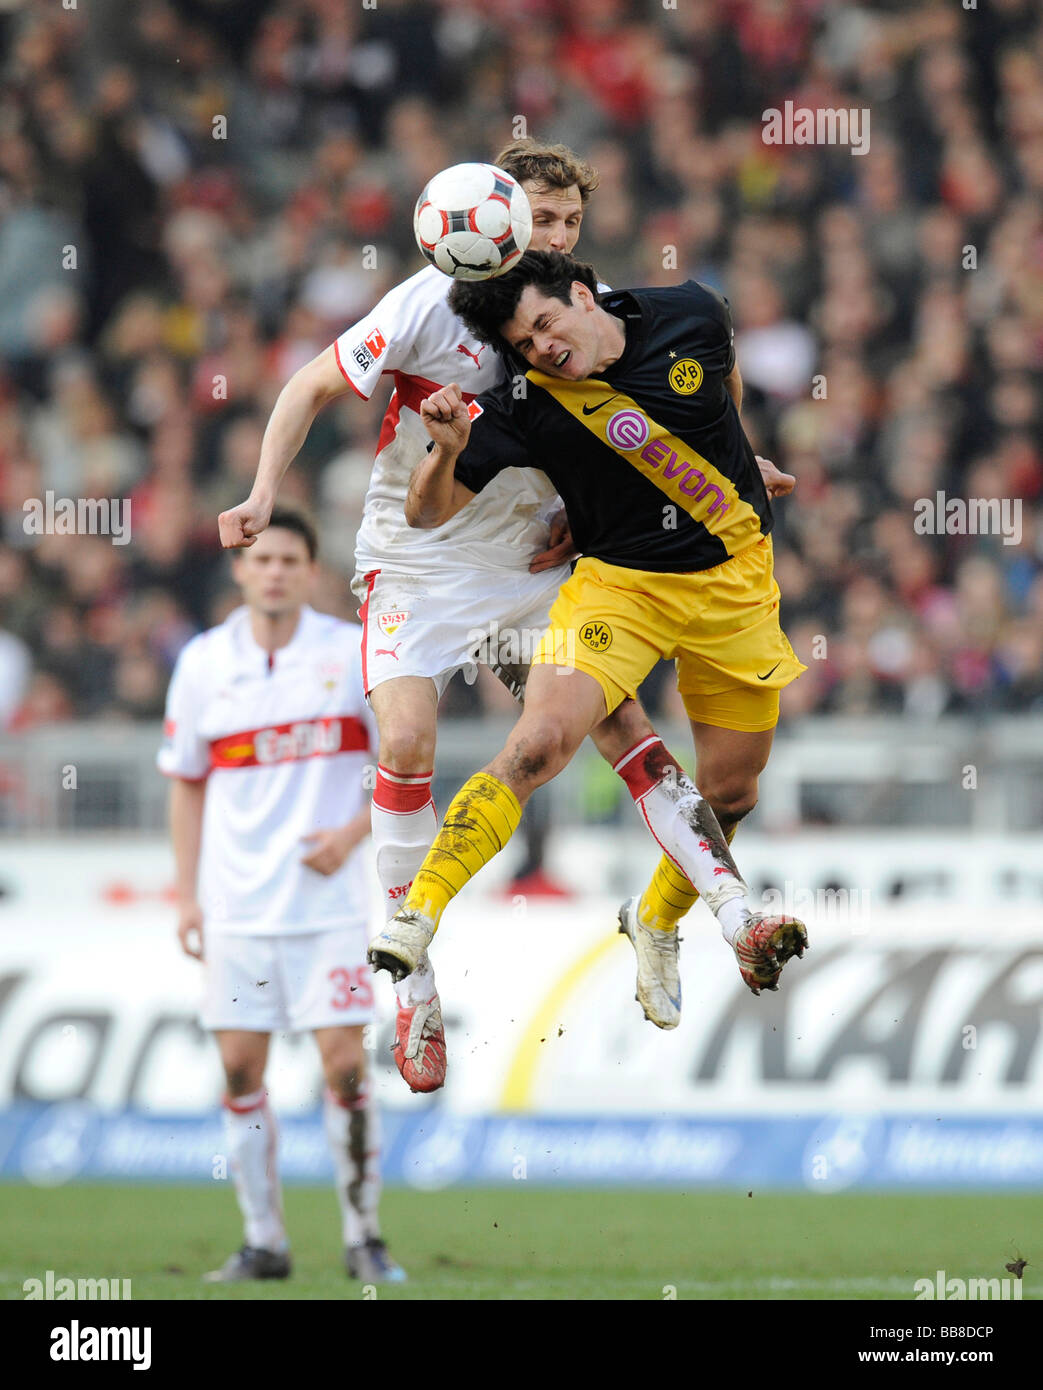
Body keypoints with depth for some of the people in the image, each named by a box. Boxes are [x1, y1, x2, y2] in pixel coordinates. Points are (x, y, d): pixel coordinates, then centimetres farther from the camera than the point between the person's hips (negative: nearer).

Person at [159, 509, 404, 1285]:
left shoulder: (356, 653, -2)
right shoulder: (204, 663, 4)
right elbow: (187, 782, 12)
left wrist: (353, 831, -13)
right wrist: (188, 894, 6)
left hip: (329, 897, -2)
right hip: (236, 902, 2)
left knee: (345, 1066, -6)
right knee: (241, 1070, 2)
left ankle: (364, 1237, 4)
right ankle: (263, 1242, 11)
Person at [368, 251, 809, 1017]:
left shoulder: (692, 317, -10)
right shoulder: (525, 408, -16)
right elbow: (430, 514, -15)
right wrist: (447, 453, -36)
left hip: (734, 575, 3)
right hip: (619, 585, -3)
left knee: (732, 788, 9)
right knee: (537, 746, -23)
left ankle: (658, 923, 36)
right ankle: (416, 920, -21)